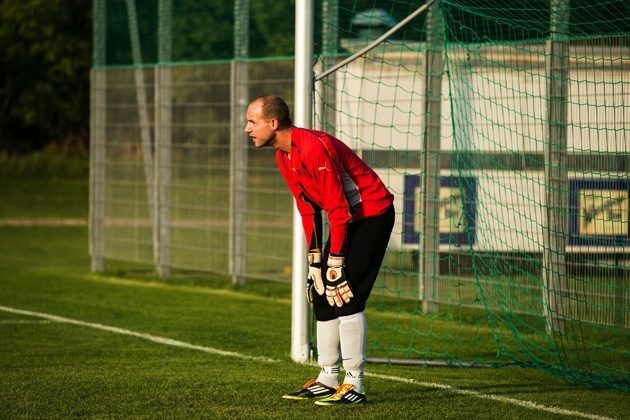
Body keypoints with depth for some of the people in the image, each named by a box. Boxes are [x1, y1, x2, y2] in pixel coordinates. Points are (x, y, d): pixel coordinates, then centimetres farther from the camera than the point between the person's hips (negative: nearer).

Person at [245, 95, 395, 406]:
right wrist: (314, 258, 6)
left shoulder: (315, 148, -25)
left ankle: (354, 385, -14)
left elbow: (338, 209, -24)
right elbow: (307, 208, 10)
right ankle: (327, 380, 15)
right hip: (348, 218, 10)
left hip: (373, 213, -10)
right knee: (322, 294, 8)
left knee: (345, 295, -16)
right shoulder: (283, 157, 5)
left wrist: (336, 262, -22)